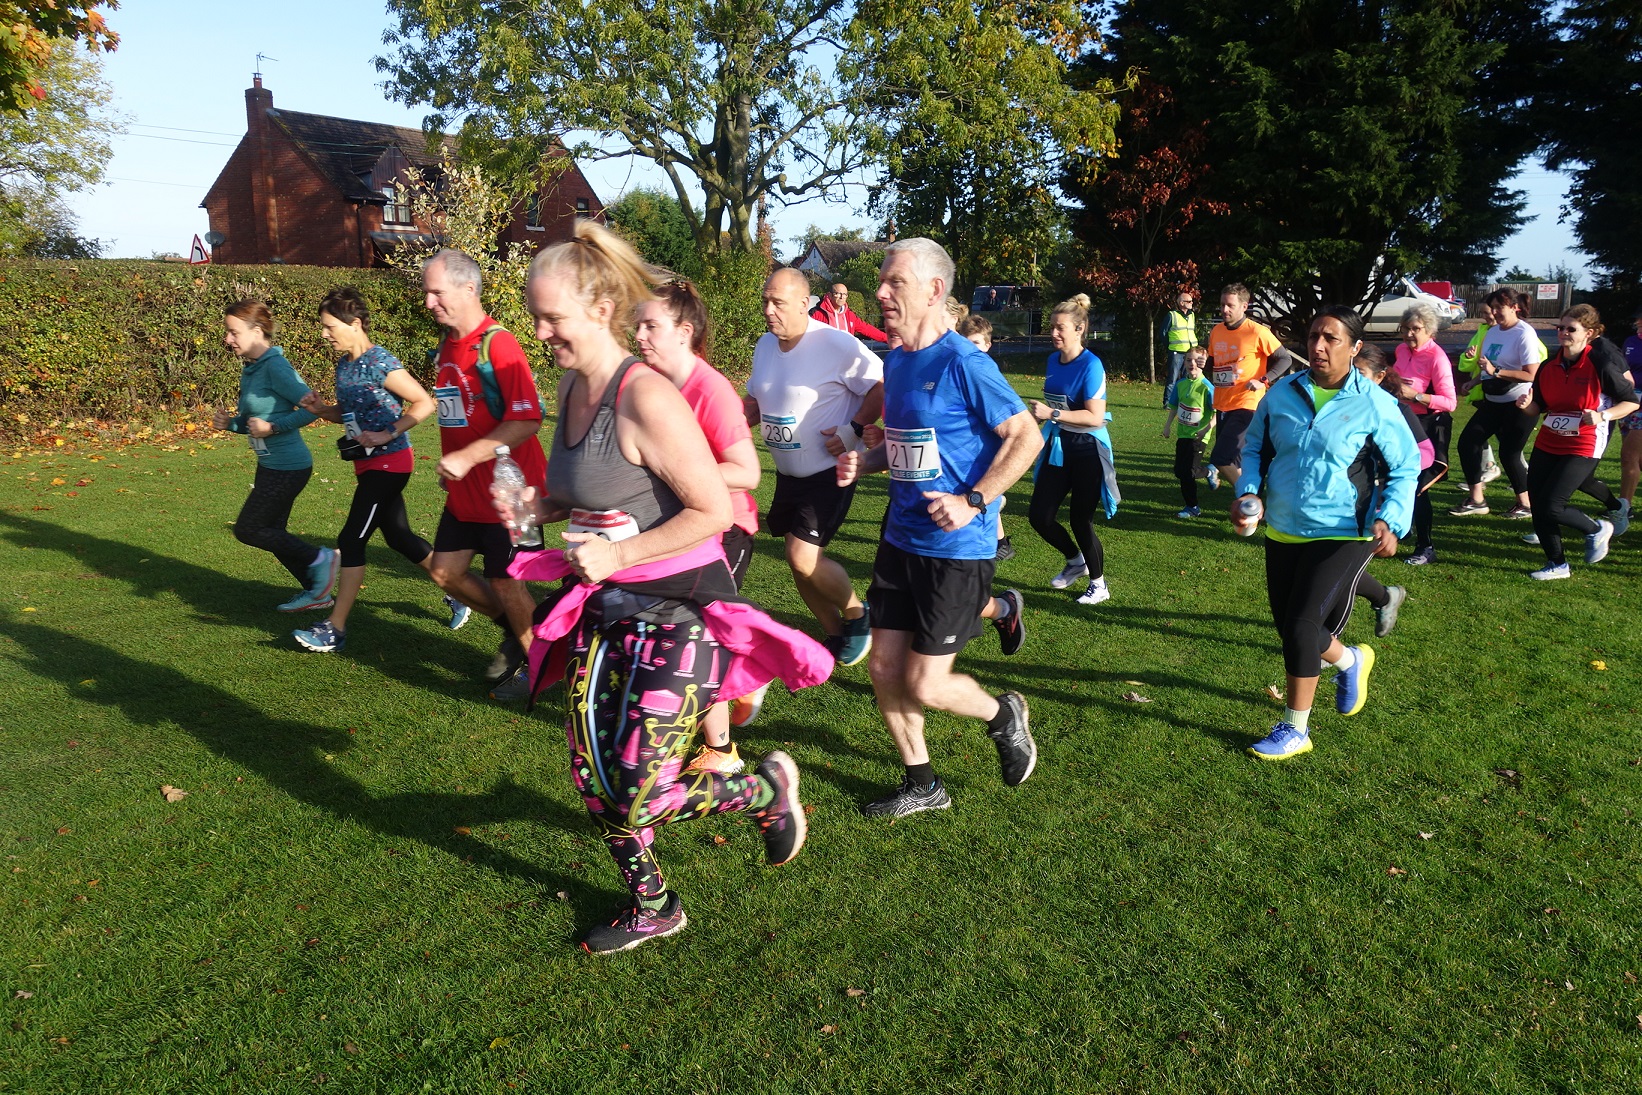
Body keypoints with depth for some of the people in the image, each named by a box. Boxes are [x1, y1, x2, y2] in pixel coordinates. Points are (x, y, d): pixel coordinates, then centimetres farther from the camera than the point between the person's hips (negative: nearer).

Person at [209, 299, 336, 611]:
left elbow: (312, 407, -23)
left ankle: (319, 560, 7)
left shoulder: (275, 367, -18)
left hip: (287, 467, -10)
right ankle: (316, 591, 25)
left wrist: (272, 426, -22)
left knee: (248, 530, -3)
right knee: (272, 532, 15)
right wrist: (230, 423, 1)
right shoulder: (249, 370, 10)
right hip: (270, 465, 10)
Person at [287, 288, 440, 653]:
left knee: (351, 540, -8)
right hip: (368, 464, 10)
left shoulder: (380, 364, -17)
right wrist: (320, 409, 1)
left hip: (389, 463, -10)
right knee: (399, 536, 17)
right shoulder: (344, 365, 9)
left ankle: (335, 628, -1)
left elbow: (424, 403, -17)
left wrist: (388, 434, -22)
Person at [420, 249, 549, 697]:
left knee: (505, 581, 3)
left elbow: (528, 420, -26)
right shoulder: (445, 348, 8)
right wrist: (449, 466, 17)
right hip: (465, 492, 8)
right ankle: (513, 630, 33)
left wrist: (468, 457, -28)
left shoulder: (498, 344, -18)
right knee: (445, 571, 12)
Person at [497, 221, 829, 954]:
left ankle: (770, 788, 21)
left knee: (634, 804, -5)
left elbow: (715, 511, -21)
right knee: (592, 782, 13)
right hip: (607, 607, 8)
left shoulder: (646, 397, -21)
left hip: (677, 612, -8)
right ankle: (649, 908, 36)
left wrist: (619, 554, -22)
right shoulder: (572, 387, 5)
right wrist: (541, 507, 1)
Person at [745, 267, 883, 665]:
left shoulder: (836, 345, -19)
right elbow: (755, 401, 17)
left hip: (829, 472, -8)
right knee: (800, 562, 12)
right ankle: (836, 636, 31)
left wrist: (854, 428, -23)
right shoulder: (765, 345, 4)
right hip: (788, 474, 8)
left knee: (803, 555, -17)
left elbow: (883, 386, -17)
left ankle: (857, 614, 9)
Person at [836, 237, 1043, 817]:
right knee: (883, 668, 9)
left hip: (956, 546, -8)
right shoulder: (894, 362, 8)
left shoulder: (963, 364, -16)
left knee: (924, 685, -3)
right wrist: (866, 461, 1)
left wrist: (973, 501, -22)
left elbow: (1026, 436, -16)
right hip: (900, 536, 8)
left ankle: (1003, 716, 30)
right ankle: (922, 784, 29)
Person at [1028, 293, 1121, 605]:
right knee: (1039, 516, 5)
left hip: (1087, 450, -7)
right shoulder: (1053, 360, 4)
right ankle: (1076, 560, 33)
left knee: (1080, 520, 2)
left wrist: (1052, 414, -29)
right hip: (1058, 447, 7)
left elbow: (1095, 417, -25)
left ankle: (1099, 585, 23)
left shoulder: (1090, 366, -18)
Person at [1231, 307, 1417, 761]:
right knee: (1288, 626, 14)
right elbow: (1254, 448, 14)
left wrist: (1390, 520, -17)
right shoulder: (1281, 394, 1)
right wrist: (1246, 491, -5)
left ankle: (1294, 731, 7)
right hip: (1282, 531, 5)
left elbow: (1405, 468, -1)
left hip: (1341, 536, -5)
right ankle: (1350, 660, 47)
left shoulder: (1375, 404, -9)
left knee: (1301, 626, -11)